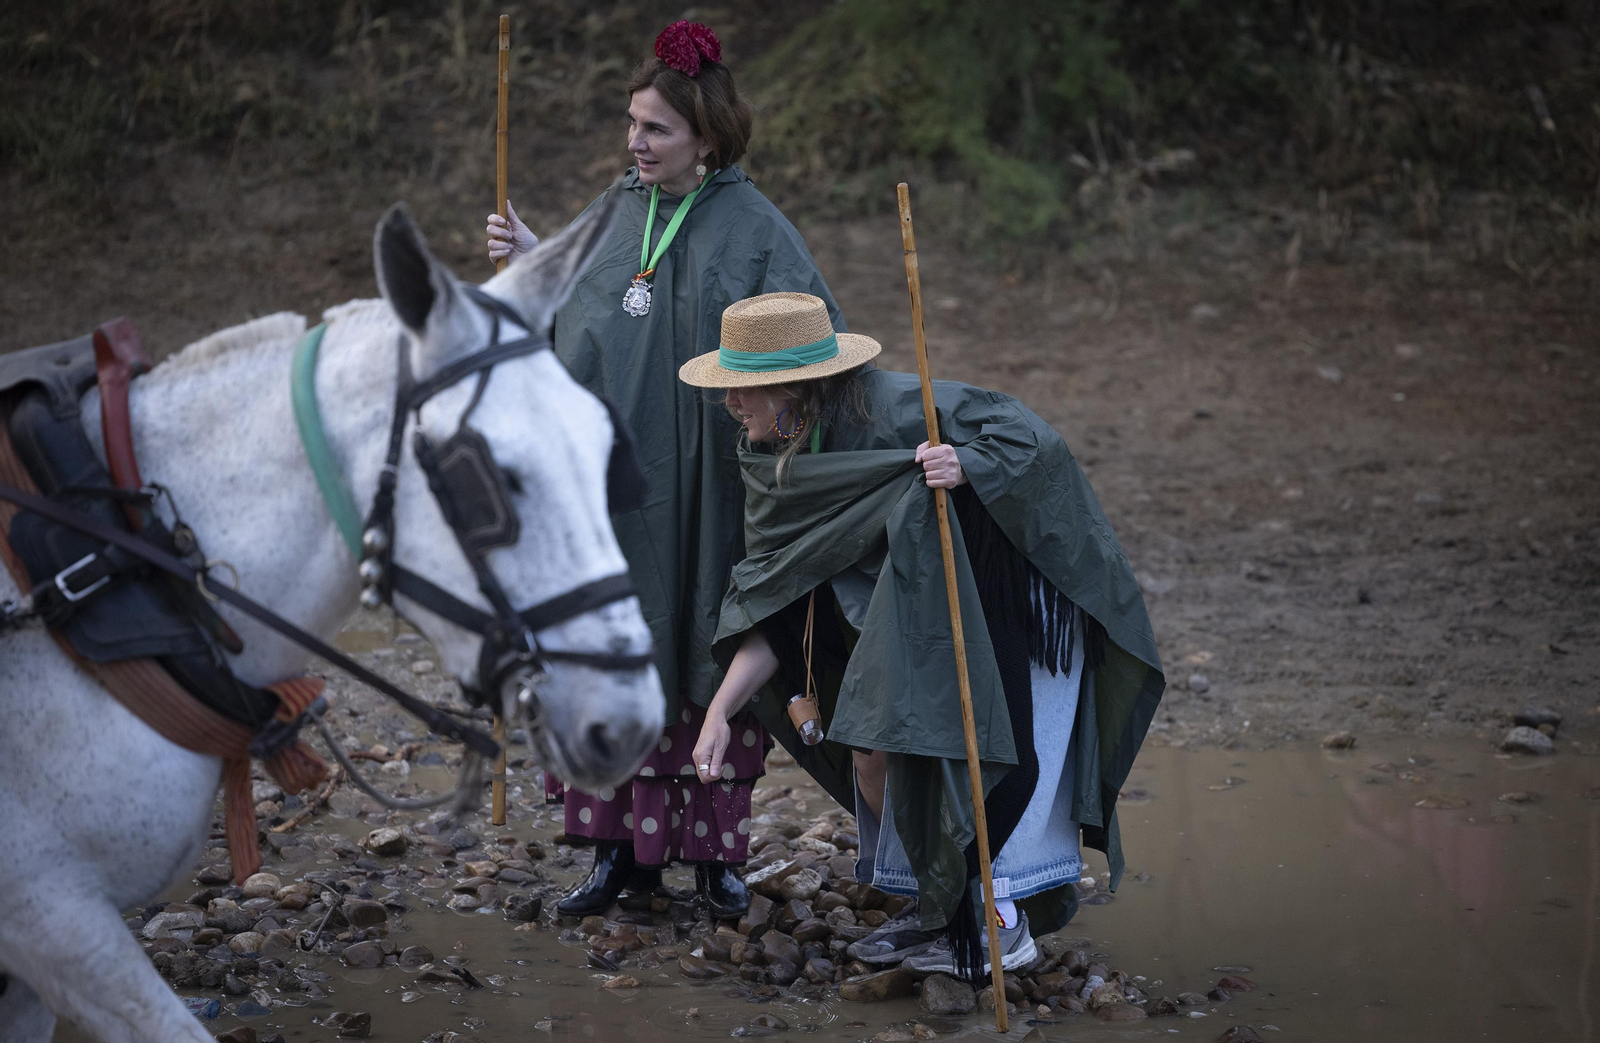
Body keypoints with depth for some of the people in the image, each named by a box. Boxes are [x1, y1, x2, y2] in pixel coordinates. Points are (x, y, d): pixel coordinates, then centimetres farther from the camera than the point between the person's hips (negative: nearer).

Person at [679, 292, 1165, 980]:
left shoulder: (892, 411, -27)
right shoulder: (773, 465, -4)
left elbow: (1029, 437, -25)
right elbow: (768, 602, -5)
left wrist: (964, 465, -45)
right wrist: (721, 709, -14)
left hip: (1008, 599, -8)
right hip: (918, 611, 8)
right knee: (872, 755, 3)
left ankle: (1001, 922, 2)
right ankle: (944, 910, 19)